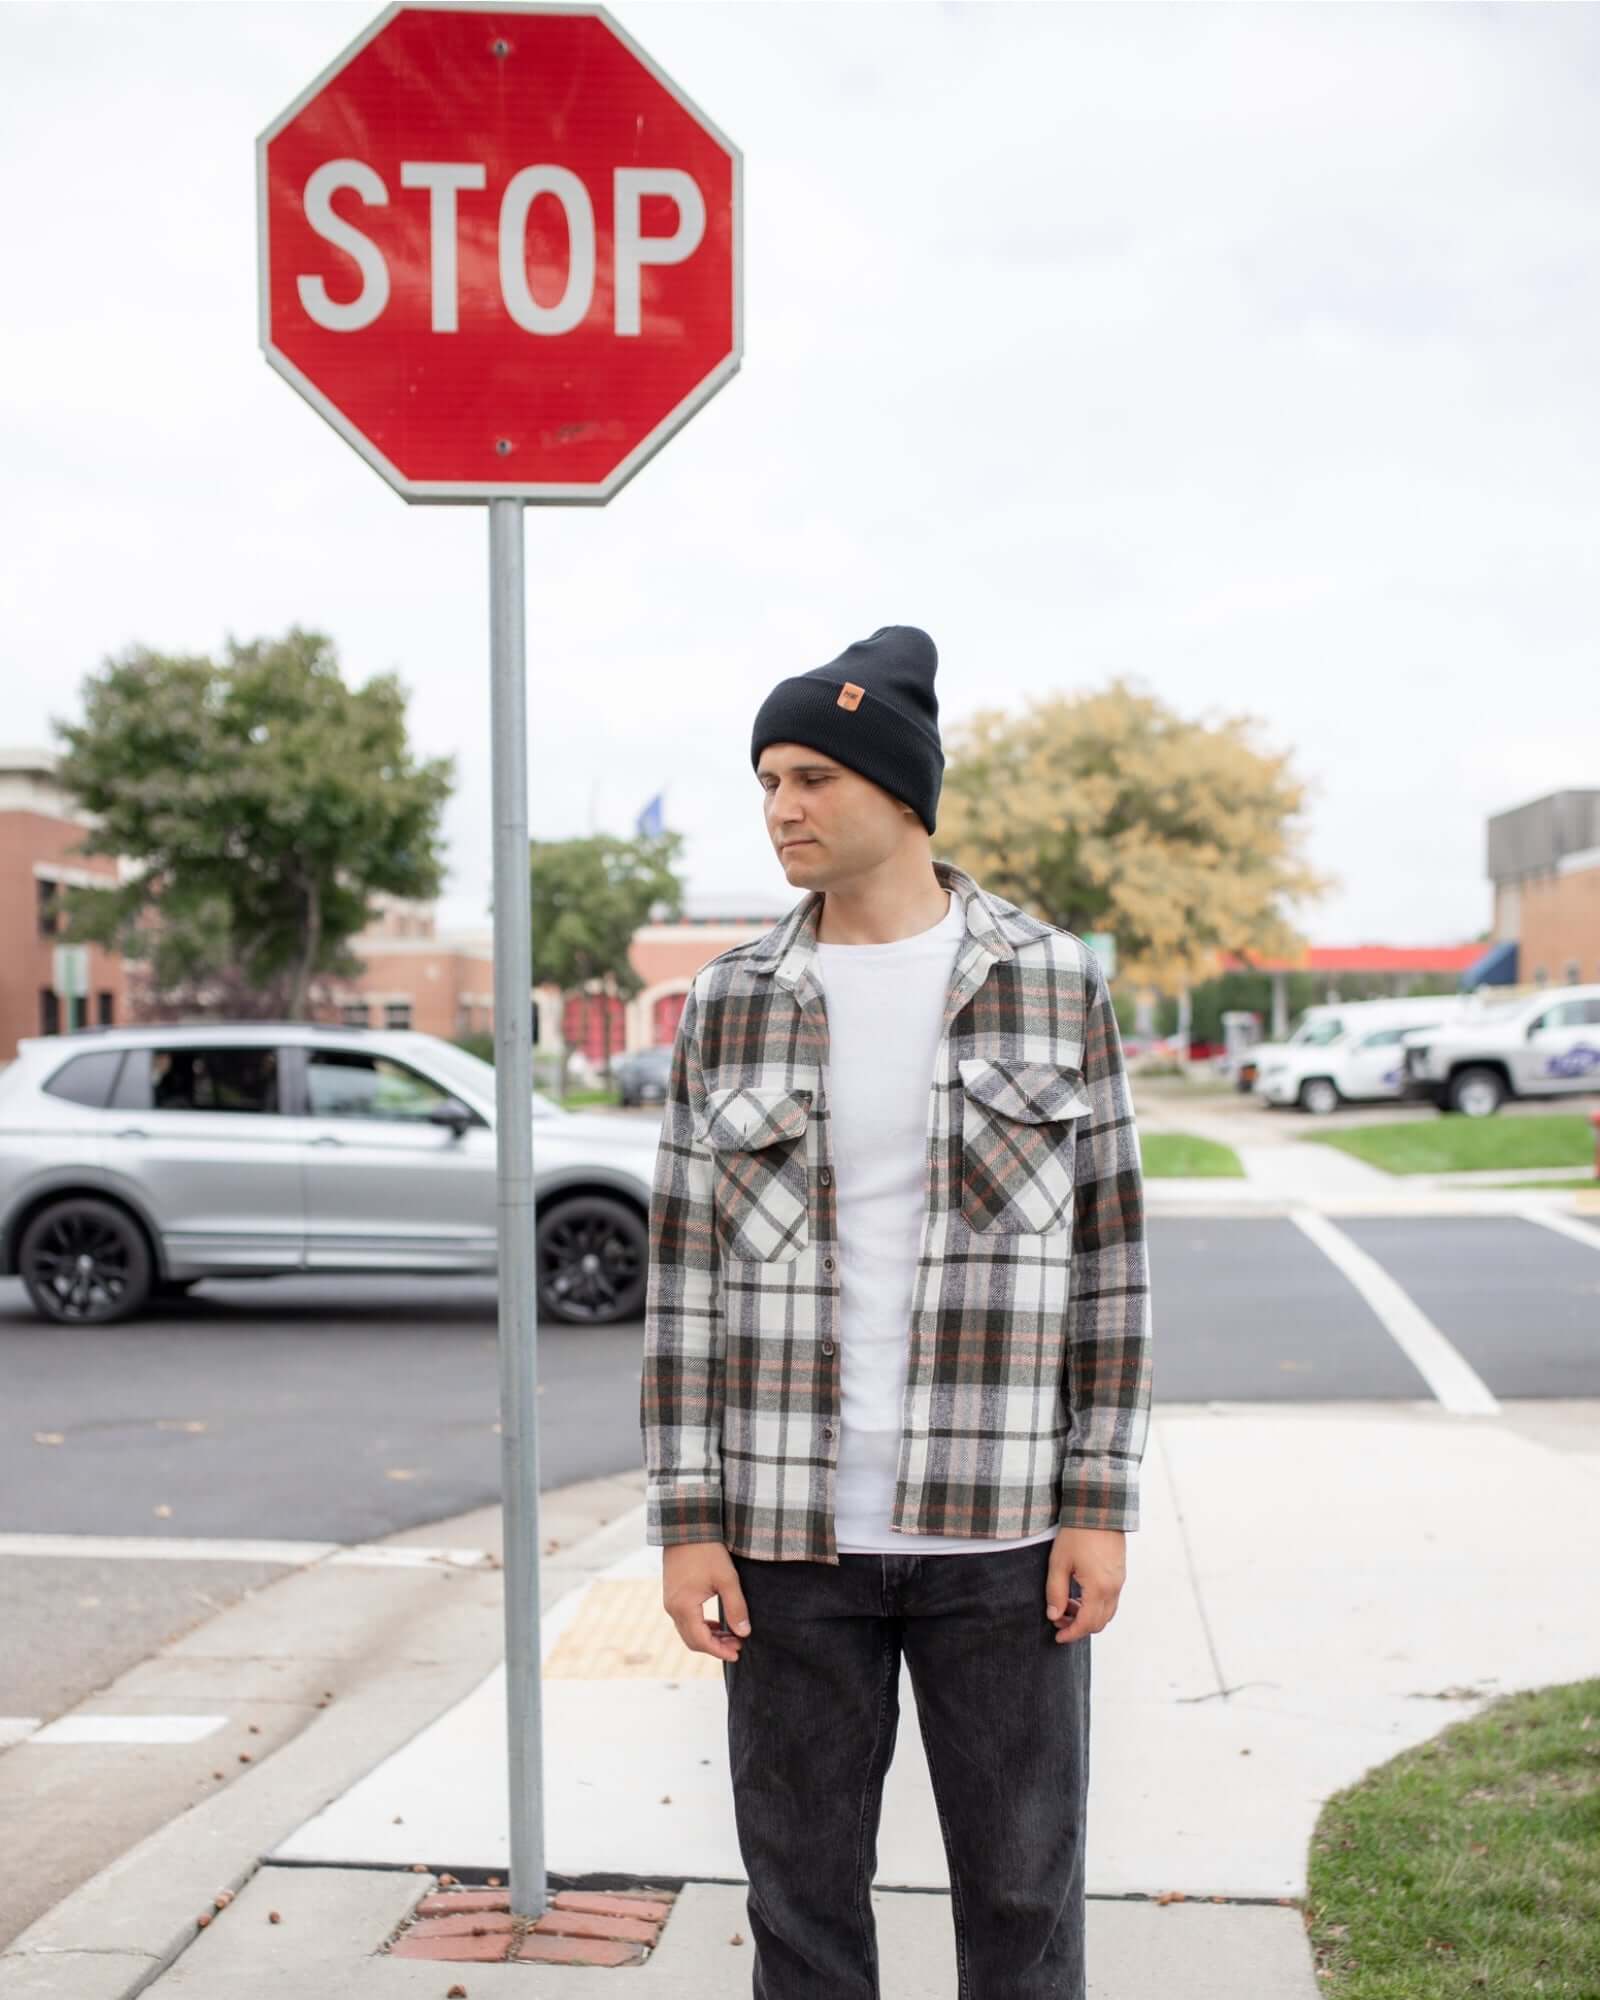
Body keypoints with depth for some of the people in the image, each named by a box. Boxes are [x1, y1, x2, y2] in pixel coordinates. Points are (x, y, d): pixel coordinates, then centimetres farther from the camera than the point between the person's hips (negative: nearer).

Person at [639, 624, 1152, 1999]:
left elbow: (1106, 1250, 0)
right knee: (802, 1889, 11)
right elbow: (687, 1273, 2)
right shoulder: (730, 1005, 1)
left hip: (998, 1526, -1)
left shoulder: (1054, 982, -2)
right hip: (792, 1526, 1)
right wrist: (686, 1521, -3)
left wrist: (1102, 1504, -4)